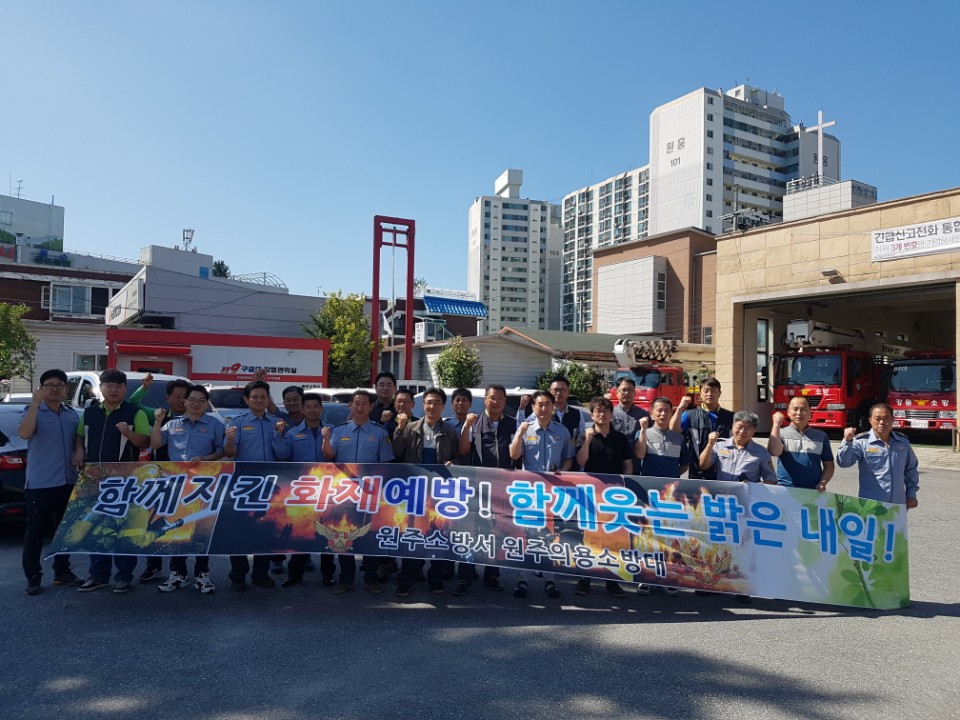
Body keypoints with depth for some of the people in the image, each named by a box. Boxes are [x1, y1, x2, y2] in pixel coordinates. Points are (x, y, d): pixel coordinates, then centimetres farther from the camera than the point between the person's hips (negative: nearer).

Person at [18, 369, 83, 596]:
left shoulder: (72, 414, 11)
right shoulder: (33, 411, -5)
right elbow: (24, 433, -24)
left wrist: (79, 452, -2)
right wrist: (35, 403, -26)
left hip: (67, 481, 5)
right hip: (39, 482, -5)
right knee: (35, 531, 2)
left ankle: (62, 572, 23)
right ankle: (33, 576, 11)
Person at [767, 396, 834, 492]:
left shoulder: (821, 436, 9)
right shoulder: (781, 433, 4)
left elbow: (828, 465, 11)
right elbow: (774, 452, -16)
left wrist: (823, 483, -6)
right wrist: (776, 424, -13)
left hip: (813, 492, 2)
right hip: (785, 490, -1)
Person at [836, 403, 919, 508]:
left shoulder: (903, 442, 10)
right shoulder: (861, 442, -7)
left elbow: (911, 470, 19)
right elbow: (843, 462, -20)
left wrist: (911, 495, 15)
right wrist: (847, 441, -34)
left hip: (898, 506, 5)